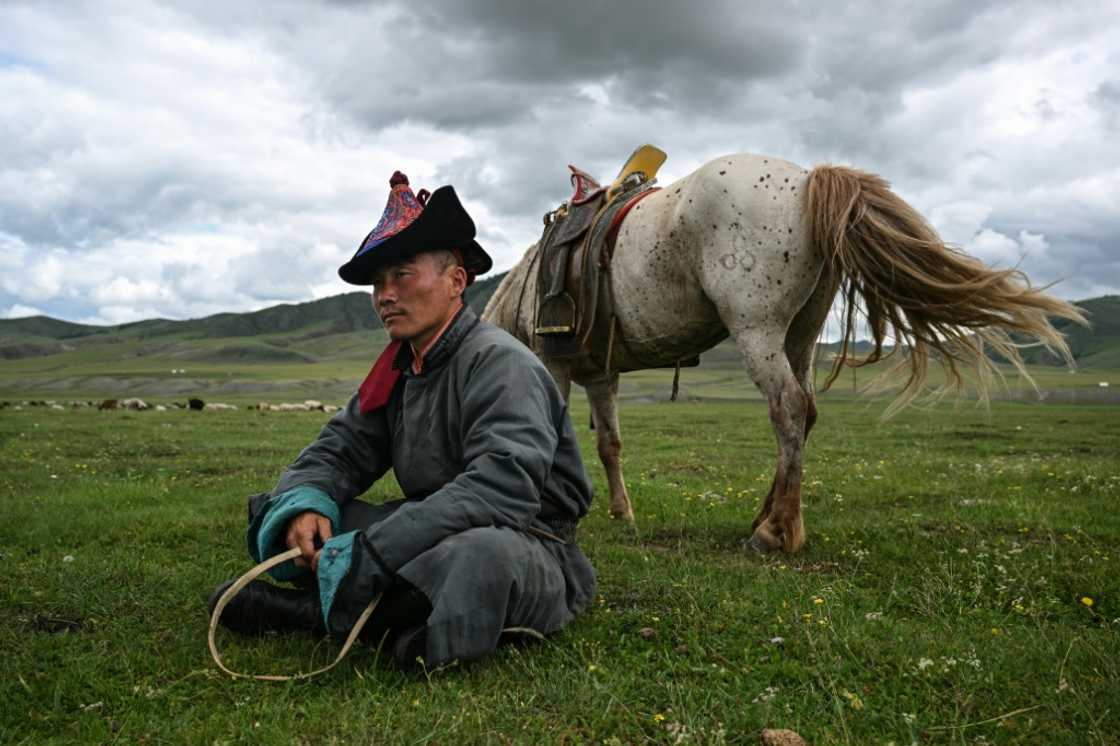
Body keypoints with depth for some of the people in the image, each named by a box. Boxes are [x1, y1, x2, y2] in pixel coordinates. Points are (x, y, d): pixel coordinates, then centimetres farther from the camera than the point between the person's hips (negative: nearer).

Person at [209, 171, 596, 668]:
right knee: (283, 511, 1)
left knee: (482, 554, -41)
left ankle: (316, 608, -21)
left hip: (525, 548, -7)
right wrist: (306, 504, -16)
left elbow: (503, 486, -29)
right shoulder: (396, 371, 9)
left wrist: (371, 551, -32)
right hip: (433, 534, 7)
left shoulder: (499, 361, -17)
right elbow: (336, 452, 8)